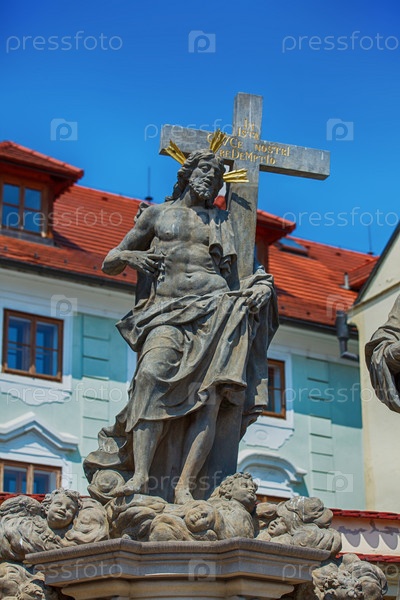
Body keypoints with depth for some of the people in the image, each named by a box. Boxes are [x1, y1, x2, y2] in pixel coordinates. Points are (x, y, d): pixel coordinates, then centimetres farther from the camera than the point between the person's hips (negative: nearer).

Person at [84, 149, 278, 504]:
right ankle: (140, 476, -37)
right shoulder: (157, 214, 22)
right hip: (167, 313, -1)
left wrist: (259, 285, -2)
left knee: (212, 394, -21)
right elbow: (109, 264, 24)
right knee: (153, 373, -31)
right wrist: (128, 256, 0)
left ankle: (185, 486, -26)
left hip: (213, 307, 1)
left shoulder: (220, 219, 25)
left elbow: (230, 269, 20)